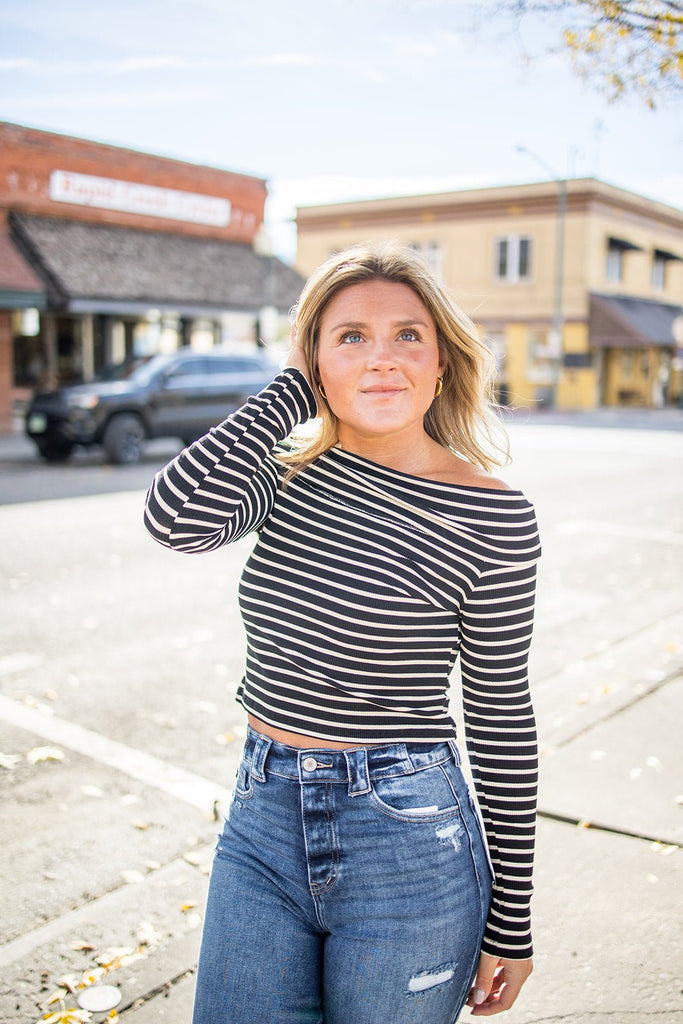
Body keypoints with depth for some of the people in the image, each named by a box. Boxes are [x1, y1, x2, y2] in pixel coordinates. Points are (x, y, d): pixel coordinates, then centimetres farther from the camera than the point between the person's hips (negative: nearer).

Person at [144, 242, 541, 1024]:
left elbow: (502, 720, -6)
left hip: (407, 849, -3)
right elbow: (178, 517, -23)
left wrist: (510, 923, -1)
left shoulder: (493, 517, -11)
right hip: (261, 823, 4)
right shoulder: (290, 475, -1)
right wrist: (292, 388, -12)